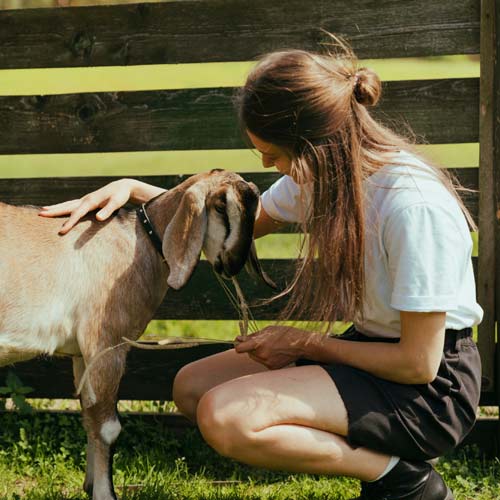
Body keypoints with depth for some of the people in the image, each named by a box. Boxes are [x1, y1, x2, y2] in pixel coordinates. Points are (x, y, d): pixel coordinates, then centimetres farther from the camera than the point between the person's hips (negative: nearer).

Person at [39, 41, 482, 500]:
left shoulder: (413, 205, -28)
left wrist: (303, 344, -11)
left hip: (433, 385, -9)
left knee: (225, 416, -24)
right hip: (372, 347, 9)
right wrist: (134, 189, 3)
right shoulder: (323, 172, -3)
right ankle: (370, 457, 3)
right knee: (193, 386, 5)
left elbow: (418, 363, -22)